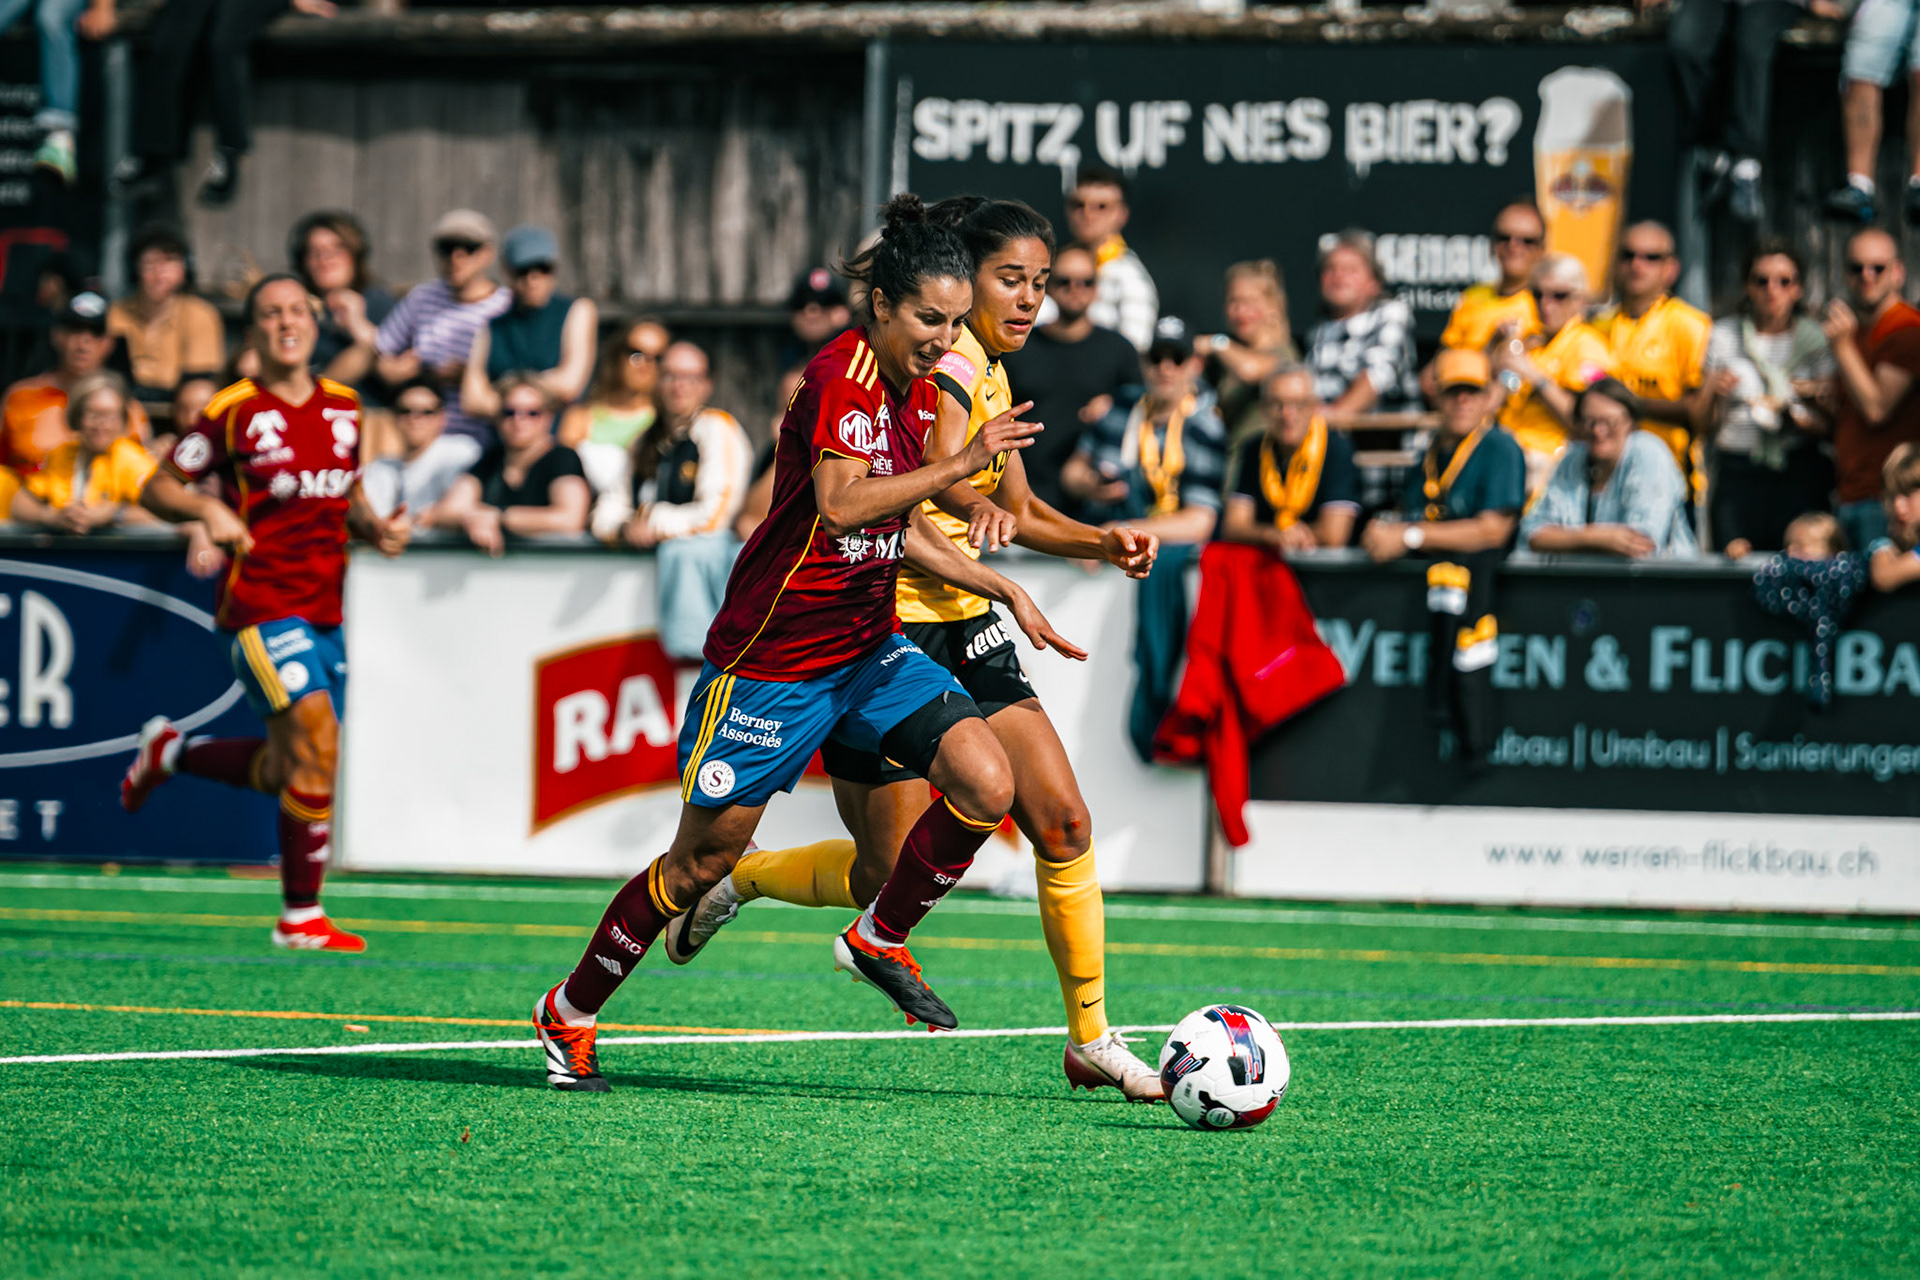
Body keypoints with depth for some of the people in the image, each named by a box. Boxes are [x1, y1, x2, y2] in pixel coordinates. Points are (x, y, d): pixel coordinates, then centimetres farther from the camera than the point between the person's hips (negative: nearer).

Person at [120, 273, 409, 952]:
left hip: (325, 608, 6)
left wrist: (375, 528, 3)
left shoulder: (344, 407, 11)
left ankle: (170, 750, 39)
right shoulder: (234, 411, -5)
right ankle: (301, 918, -9)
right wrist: (207, 508, -19)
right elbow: (156, 488, 0)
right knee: (317, 742, -18)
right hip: (261, 604, -6)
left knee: (286, 770, 11)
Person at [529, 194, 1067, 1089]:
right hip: (771, 656, -7)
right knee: (702, 861, 2)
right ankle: (569, 1014, 22)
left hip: (868, 646, 7)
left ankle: (878, 941, 8)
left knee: (986, 784, -13)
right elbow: (842, 505, -36)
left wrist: (1004, 589, 14)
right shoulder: (840, 377, -20)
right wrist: (962, 463, -39)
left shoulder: (918, 391, 6)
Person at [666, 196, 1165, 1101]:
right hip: (882, 628, -8)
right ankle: (732, 876, 23)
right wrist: (970, 498, -58)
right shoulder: (948, 365, -16)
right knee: (891, 879, -5)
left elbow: (1016, 511, 25)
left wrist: (1103, 543, 9)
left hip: (958, 624, 8)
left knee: (1063, 820, -4)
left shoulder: (989, 372, 12)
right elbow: (935, 464, -37)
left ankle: (1090, 1040, 5)